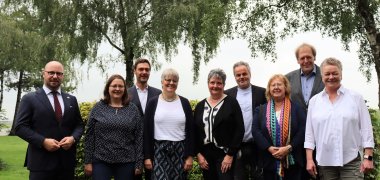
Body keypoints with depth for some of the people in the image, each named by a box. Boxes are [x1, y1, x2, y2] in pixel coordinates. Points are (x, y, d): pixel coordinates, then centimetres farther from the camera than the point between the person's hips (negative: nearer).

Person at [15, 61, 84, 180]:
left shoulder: (71, 100, 13)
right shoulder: (29, 99, 2)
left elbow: (79, 124, 14)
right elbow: (20, 127, -4)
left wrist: (73, 138, -8)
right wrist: (43, 141, -16)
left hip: (67, 161, 4)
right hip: (41, 162, -3)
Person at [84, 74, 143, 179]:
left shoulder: (133, 109, 3)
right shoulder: (98, 108, 2)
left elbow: (139, 137, 1)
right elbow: (89, 136, 2)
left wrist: (139, 163, -3)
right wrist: (88, 161, -2)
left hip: (126, 162, 1)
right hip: (101, 161, 0)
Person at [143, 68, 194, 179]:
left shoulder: (184, 103, 4)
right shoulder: (153, 103, 1)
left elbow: (190, 131, 4)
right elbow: (146, 131, 1)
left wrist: (190, 156, -1)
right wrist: (147, 156, -3)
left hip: (180, 151, 1)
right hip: (159, 151, -1)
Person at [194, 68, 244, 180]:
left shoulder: (231, 103, -3)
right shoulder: (200, 106, 9)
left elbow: (239, 130, -7)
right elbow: (195, 132, 10)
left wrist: (230, 154, -11)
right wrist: (198, 154, 0)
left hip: (225, 154, -4)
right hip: (205, 155, 4)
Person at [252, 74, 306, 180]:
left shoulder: (296, 108, 5)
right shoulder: (260, 110, 10)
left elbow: (303, 130, -5)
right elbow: (255, 131, -1)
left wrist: (289, 147, -16)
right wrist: (269, 148, -14)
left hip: (292, 161, -1)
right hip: (269, 161, 2)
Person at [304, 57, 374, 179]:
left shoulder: (356, 98, 3)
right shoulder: (314, 101, 7)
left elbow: (366, 129, 2)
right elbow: (309, 132, 7)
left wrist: (368, 157, -4)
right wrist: (309, 159, 1)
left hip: (351, 161, -1)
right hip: (324, 162, 2)